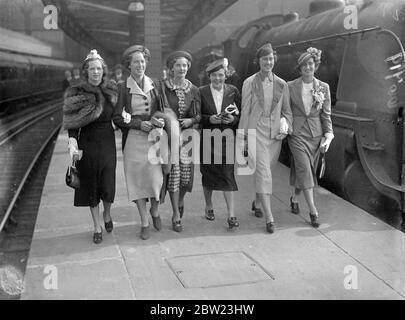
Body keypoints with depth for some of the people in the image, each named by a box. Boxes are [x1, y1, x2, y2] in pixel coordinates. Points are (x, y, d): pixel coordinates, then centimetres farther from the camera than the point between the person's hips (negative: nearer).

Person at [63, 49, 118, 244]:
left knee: (108, 184, 1)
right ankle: (97, 227, 20)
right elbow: (73, 123, -8)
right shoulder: (77, 94, -5)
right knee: (91, 184, 5)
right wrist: (72, 142, -20)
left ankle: (107, 214, 33)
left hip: (107, 142, 1)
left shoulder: (111, 91, 3)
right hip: (87, 143, -1)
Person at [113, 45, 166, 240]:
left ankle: (155, 211, 25)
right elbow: (117, 118, -2)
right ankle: (144, 222, 12)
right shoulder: (122, 88, 0)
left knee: (156, 177, -4)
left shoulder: (154, 85, 8)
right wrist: (139, 124, -12)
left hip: (154, 138, 2)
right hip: (133, 140, -2)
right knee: (138, 179, 1)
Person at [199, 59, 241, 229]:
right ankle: (208, 206, 30)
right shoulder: (202, 92, 1)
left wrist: (233, 119, -13)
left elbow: (241, 113, 7)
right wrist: (210, 119, -15)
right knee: (208, 173, 9)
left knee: (227, 173, -7)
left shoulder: (233, 91, 5)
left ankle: (231, 214, -2)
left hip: (227, 138, 0)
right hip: (207, 139, 1)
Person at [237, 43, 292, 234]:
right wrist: (242, 138, -1)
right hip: (256, 131, -3)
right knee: (263, 172, -11)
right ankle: (269, 218, -13)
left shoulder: (282, 84, 9)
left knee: (265, 171, 11)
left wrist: (286, 127, -2)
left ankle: (258, 203, 36)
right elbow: (245, 111, 1)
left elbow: (287, 110, 16)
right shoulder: (250, 83, 0)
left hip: (275, 134, 4)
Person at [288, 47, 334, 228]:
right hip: (297, 133, -3)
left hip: (315, 134, 3)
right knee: (305, 170, -12)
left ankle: (294, 198, 34)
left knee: (306, 170, 10)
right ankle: (313, 210, -10)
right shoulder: (291, 87, -2)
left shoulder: (323, 87, 3)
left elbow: (326, 114, 5)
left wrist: (328, 136, -2)